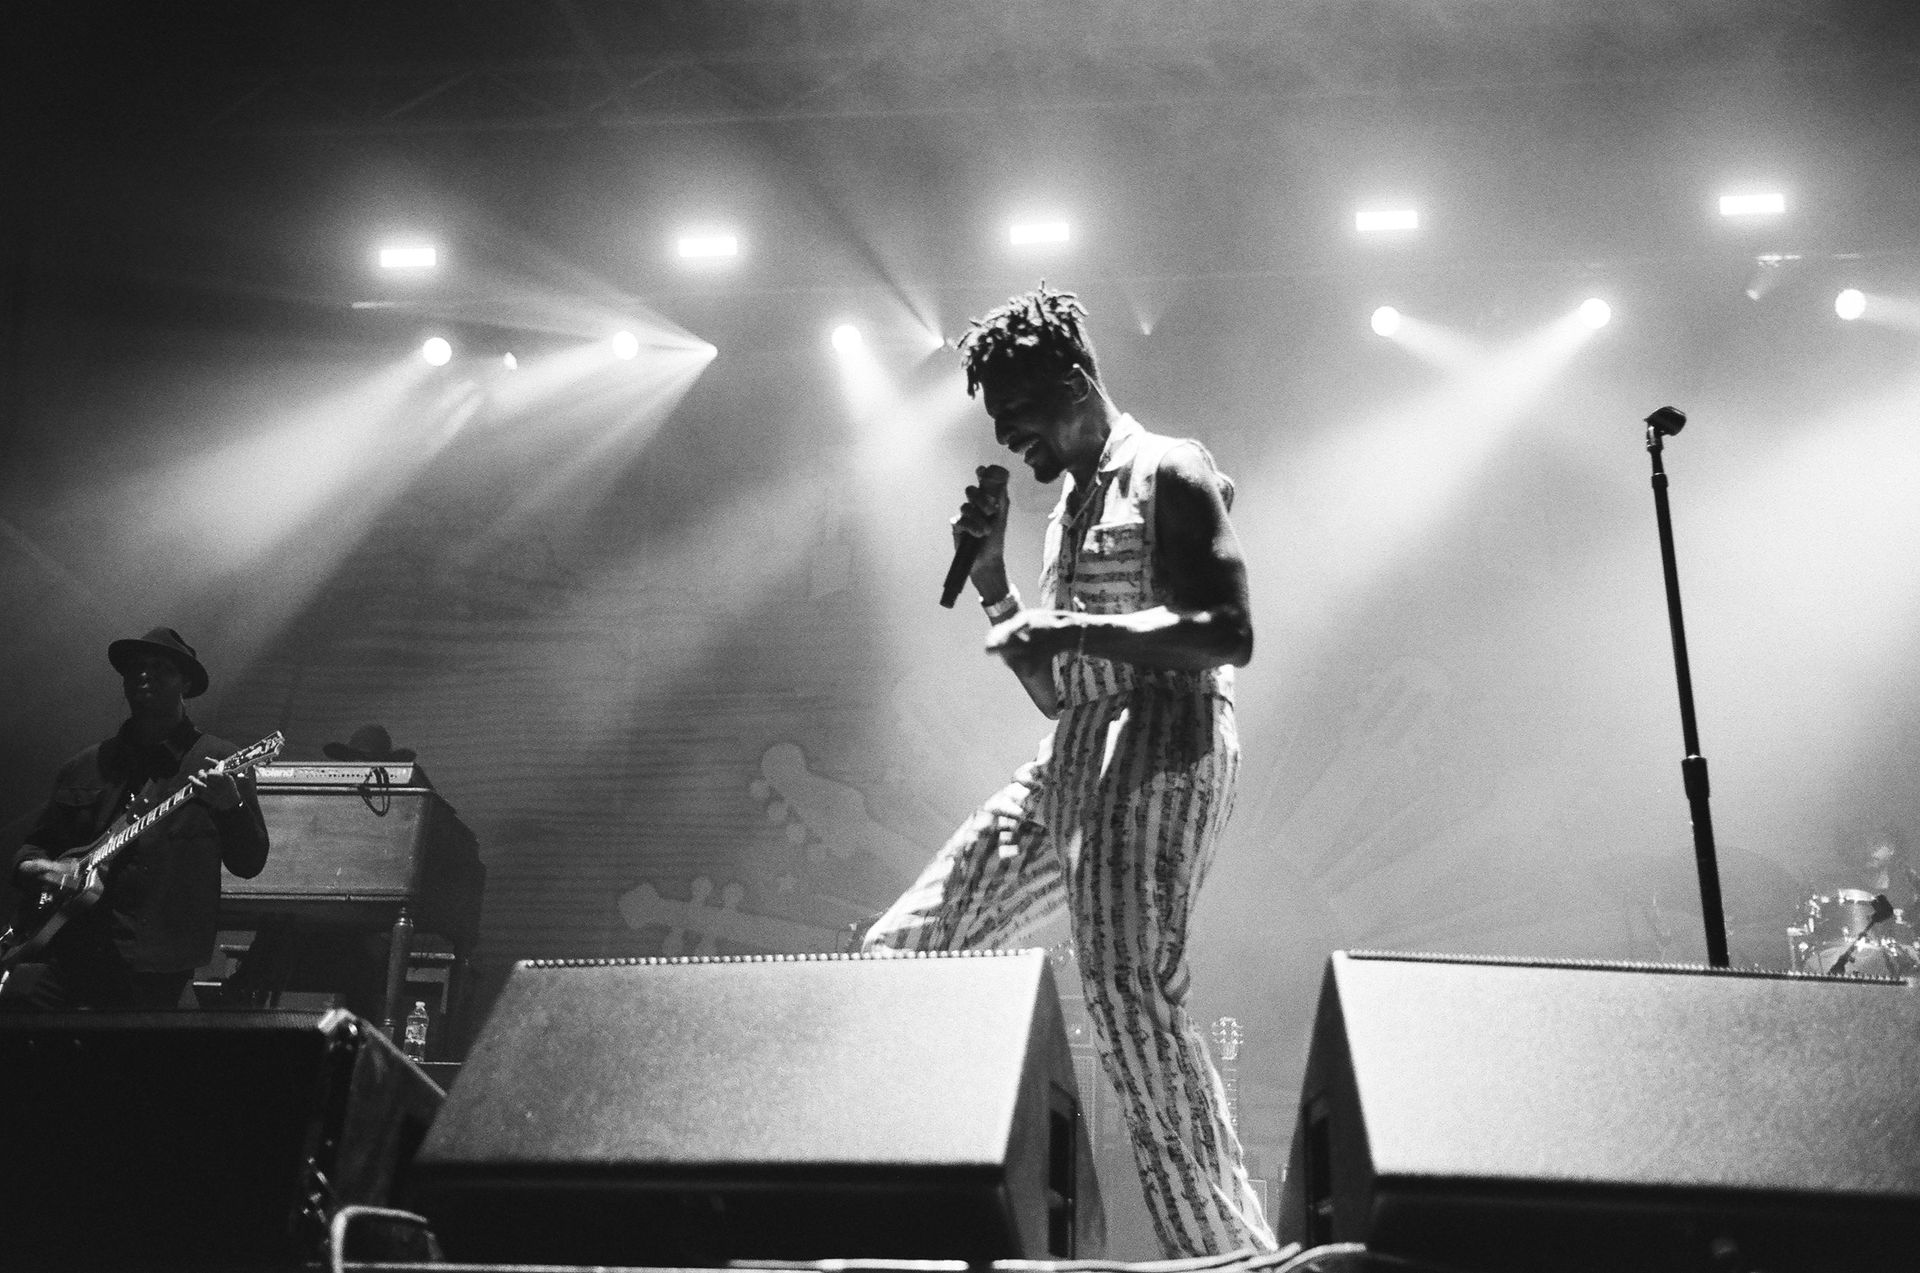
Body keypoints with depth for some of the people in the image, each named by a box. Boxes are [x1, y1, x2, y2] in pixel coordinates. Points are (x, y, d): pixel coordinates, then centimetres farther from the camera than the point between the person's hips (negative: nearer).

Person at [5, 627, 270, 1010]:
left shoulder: (219, 761, 3)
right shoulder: (85, 766, 16)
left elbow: (250, 864, -1)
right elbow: (35, 846, 24)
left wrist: (230, 806, -20)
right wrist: (33, 868, 0)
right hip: (69, 946, 4)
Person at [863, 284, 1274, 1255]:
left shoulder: (1169, 474, -2)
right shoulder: (1071, 506, 23)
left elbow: (1230, 634, -16)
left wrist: (1071, 631, -17)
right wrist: (989, 576, 13)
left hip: (1160, 749, -9)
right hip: (1070, 762, 9)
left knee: (1131, 1000, -20)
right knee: (902, 950, 5)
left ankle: (1228, 1247, -10)